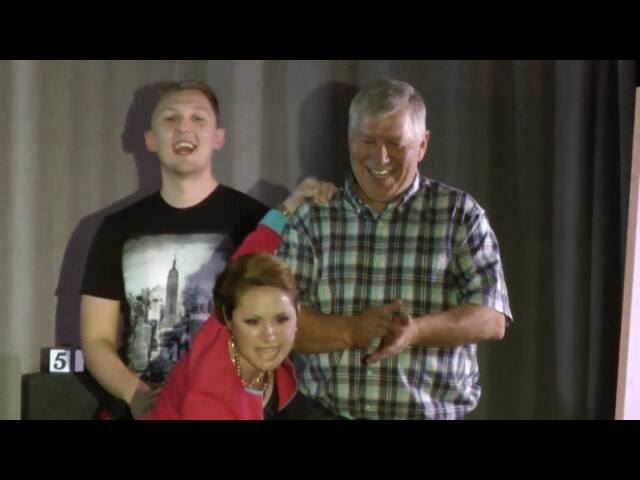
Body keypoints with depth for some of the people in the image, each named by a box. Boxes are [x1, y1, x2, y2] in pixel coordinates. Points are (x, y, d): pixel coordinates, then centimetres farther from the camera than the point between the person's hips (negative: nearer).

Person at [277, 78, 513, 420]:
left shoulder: (460, 215, 0)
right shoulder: (313, 217, 2)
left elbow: (491, 318, -6)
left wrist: (416, 331, -22)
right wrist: (351, 331, -19)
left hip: (434, 412, 0)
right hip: (328, 411, 1)